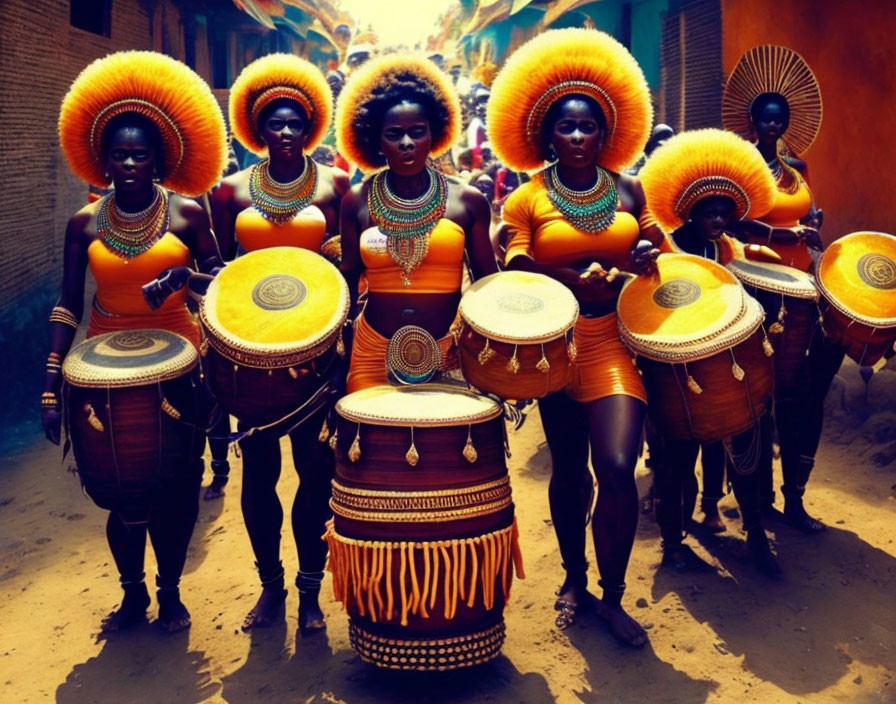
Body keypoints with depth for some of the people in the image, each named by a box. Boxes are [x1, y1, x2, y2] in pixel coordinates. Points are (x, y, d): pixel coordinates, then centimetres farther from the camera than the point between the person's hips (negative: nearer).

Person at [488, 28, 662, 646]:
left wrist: (647, 256, -5)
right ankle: (574, 579, 33)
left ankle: (613, 595, 6)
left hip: (616, 343, 1)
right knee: (568, 469, 11)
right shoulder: (527, 200, -1)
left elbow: (647, 258, 19)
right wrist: (580, 282, -22)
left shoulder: (628, 191, 8)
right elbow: (518, 272, -8)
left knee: (617, 465, -14)